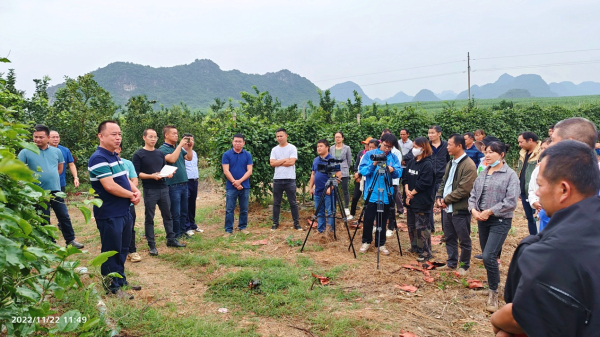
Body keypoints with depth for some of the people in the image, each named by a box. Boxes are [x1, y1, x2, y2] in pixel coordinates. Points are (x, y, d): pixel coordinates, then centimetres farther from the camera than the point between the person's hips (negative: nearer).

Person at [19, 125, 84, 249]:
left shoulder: (56, 151, 6)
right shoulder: (26, 152, -6)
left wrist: (51, 177, 11)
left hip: (55, 190, 3)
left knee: (64, 216, 8)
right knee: (44, 221, 9)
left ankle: (70, 240, 21)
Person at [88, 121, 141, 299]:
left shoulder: (115, 157, 12)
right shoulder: (98, 159, -18)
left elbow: (125, 179, 18)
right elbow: (110, 186, -25)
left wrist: (136, 191, -2)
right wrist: (131, 195, -12)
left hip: (124, 212, 9)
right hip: (109, 215, -9)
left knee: (123, 250, 19)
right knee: (112, 251, 4)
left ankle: (121, 280, 33)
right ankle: (113, 287, 17)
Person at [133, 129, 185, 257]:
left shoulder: (160, 153, 13)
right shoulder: (139, 154, -4)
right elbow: (137, 173, -9)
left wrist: (169, 173, -3)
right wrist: (151, 176, -23)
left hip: (163, 189, 5)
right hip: (150, 190, -5)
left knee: (167, 215, 11)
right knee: (149, 218, 3)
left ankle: (171, 240, 22)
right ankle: (152, 245, 10)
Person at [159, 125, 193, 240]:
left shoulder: (179, 147, 13)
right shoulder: (163, 149, -9)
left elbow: (189, 158, 10)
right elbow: (172, 159, -25)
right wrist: (180, 145, -19)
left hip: (184, 184, 7)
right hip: (173, 185, -7)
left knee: (184, 211, 15)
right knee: (175, 213, 0)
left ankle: (182, 231, 27)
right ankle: (176, 235, 10)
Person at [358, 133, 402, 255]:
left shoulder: (394, 157, 5)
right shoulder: (369, 154, -2)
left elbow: (399, 172, -2)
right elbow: (362, 170, -8)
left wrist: (393, 170, -23)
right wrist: (373, 165, -23)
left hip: (386, 195, 2)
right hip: (371, 194, -2)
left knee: (383, 221, 10)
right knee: (368, 220, 5)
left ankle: (381, 244, 22)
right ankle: (366, 242, 23)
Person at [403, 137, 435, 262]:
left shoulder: (427, 165, -14)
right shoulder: (411, 162, 9)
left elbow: (423, 183, -18)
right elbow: (405, 177, 9)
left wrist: (412, 193, -11)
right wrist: (407, 190, -7)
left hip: (422, 202, -8)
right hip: (410, 200, 8)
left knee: (421, 226, -6)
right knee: (411, 225, 17)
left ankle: (426, 252, 4)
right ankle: (415, 247, 32)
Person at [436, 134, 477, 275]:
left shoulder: (469, 165, -15)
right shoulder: (450, 164, 13)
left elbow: (464, 189, -20)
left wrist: (446, 200, -14)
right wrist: (439, 197, 1)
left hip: (460, 209, -8)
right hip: (447, 208, 8)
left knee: (464, 240, 7)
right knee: (449, 238, 17)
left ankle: (464, 265, 22)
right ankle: (451, 262, 31)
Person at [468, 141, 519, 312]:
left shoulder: (510, 175, -9)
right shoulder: (482, 174, 11)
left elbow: (511, 202, -16)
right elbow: (473, 194, 12)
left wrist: (489, 211, -16)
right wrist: (473, 209, -7)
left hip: (500, 221, -6)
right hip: (482, 220, 7)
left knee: (489, 256, -14)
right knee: (487, 256, 14)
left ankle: (493, 292, 5)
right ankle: (493, 285, 33)